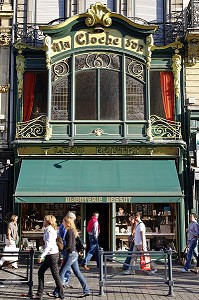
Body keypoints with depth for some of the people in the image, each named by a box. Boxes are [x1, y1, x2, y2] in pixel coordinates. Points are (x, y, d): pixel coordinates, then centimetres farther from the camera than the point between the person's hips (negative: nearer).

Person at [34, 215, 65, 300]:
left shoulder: (49, 230, -16)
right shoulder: (48, 230, 13)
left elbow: (48, 245, -23)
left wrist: (41, 256, -24)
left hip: (52, 254, -10)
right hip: (50, 255, 10)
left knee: (55, 275, -2)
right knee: (40, 272, 11)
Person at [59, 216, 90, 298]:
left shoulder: (69, 231, -14)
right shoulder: (73, 230, 14)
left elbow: (69, 244, -21)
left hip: (71, 254, -10)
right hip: (74, 253, 10)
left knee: (61, 272, -4)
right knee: (77, 273, 12)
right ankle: (86, 291, 13)